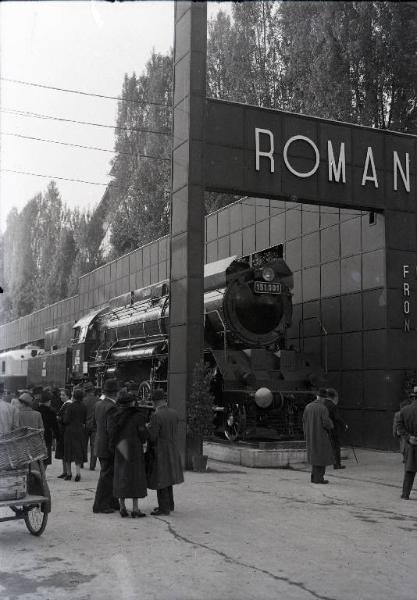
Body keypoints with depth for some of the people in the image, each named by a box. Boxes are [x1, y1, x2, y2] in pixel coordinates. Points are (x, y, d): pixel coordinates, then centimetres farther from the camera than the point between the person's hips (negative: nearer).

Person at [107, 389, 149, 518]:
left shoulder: (112, 416, 1)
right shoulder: (137, 416, -12)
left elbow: (110, 433, 1)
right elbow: (144, 435, -9)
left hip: (119, 450, 4)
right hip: (134, 449, -4)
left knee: (120, 476, 12)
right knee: (135, 476, 3)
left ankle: (122, 507, 13)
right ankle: (135, 509, 3)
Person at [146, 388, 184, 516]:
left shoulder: (156, 416, -21)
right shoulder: (174, 413, 1)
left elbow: (152, 437, -20)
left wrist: (148, 428, 0)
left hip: (160, 452, -8)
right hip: (172, 450, 8)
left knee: (160, 480, 1)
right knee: (166, 477, 20)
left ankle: (164, 508, 6)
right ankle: (169, 504, 28)